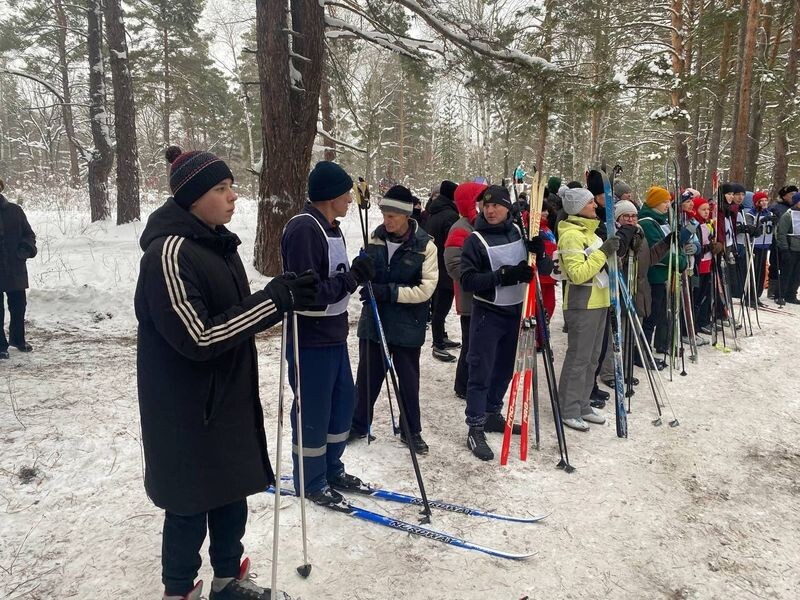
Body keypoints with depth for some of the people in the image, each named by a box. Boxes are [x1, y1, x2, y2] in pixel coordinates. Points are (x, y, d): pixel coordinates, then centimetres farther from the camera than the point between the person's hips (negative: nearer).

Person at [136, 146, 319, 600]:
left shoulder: (219, 242, 7)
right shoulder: (168, 252, -21)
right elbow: (197, 337, -27)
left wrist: (280, 297, 5)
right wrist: (274, 301, -27)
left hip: (229, 397, 8)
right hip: (187, 409, -8)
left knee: (232, 489, 19)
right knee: (192, 503, 8)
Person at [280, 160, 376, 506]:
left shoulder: (331, 228, 11)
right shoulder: (303, 229, -20)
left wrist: (358, 272, -2)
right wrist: (352, 277, -21)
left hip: (334, 336, 10)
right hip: (311, 340, -10)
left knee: (343, 400, 18)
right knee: (313, 412, 4)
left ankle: (331, 470, 35)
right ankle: (310, 482, 22)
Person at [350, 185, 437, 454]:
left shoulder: (425, 245, -13)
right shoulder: (377, 236, -1)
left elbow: (426, 288, -16)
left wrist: (391, 292, -24)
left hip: (407, 325, -3)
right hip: (373, 320, 4)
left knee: (408, 380, 11)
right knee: (367, 375, 15)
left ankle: (412, 431, 29)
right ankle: (358, 424, 33)